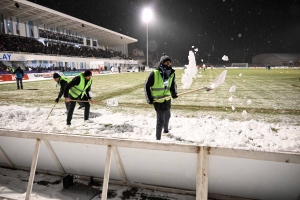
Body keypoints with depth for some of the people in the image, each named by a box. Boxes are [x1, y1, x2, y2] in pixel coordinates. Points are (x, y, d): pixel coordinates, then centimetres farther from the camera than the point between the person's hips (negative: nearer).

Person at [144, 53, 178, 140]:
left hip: (167, 100, 7)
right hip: (158, 101, -7)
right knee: (160, 120, -4)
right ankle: (158, 138, 14)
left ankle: (166, 130, 55)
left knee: (167, 116, 27)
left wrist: (174, 93, -7)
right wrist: (149, 98, -12)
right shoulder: (154, 74, -19)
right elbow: (146, 86, -9)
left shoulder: (172, 74, -2)